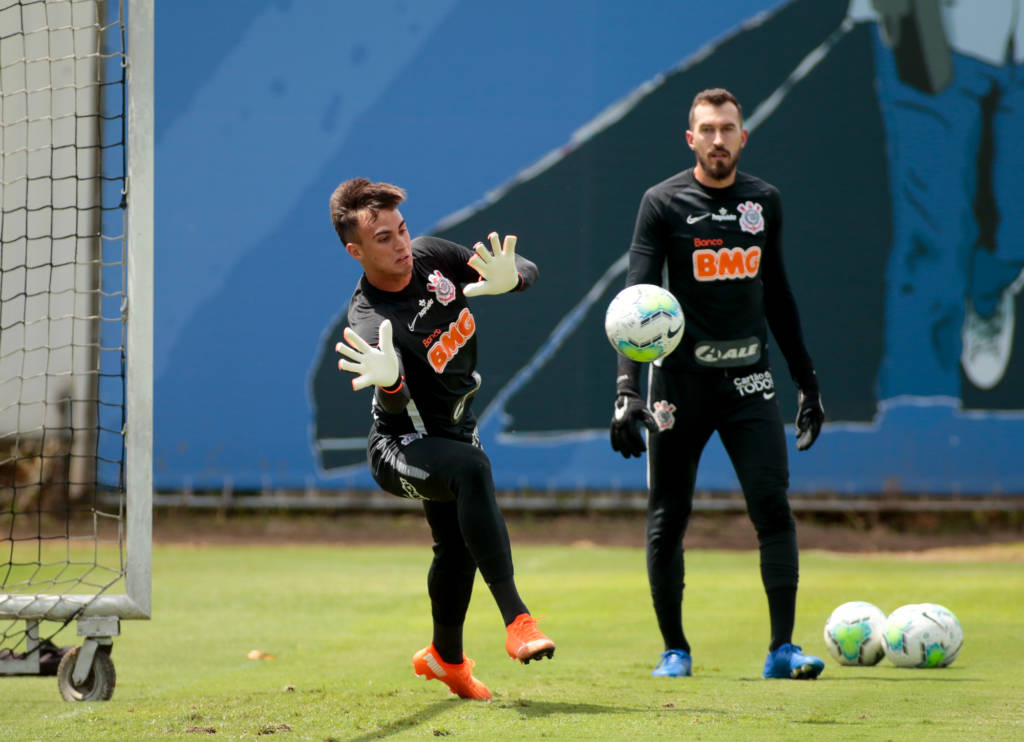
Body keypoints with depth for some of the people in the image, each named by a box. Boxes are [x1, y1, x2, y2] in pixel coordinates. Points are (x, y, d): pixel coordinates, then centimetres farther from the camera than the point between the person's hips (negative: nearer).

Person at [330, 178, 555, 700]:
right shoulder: (370, 321, -30)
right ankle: (516, 621, -40)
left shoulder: (430, 256, -11)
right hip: (400, 450, -8)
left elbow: (525, 270, -7)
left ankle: (445, 657, 50)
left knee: (458, 546, 21)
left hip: (452, 432, 8)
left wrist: (508, 279, -32)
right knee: (472, 468, -37)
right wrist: (387, 382, -71)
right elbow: (396, 403, -47)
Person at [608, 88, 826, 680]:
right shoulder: (664, 204, -3)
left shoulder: (764, 202, 9)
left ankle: (782, 648, -10)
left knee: (773, 504, -10)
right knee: (669, 519, 2)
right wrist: (628, 390, -20)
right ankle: (675, 649, 16)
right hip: (681, 379, -3)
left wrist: (807, 380, 19)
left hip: (748, 377, 3)